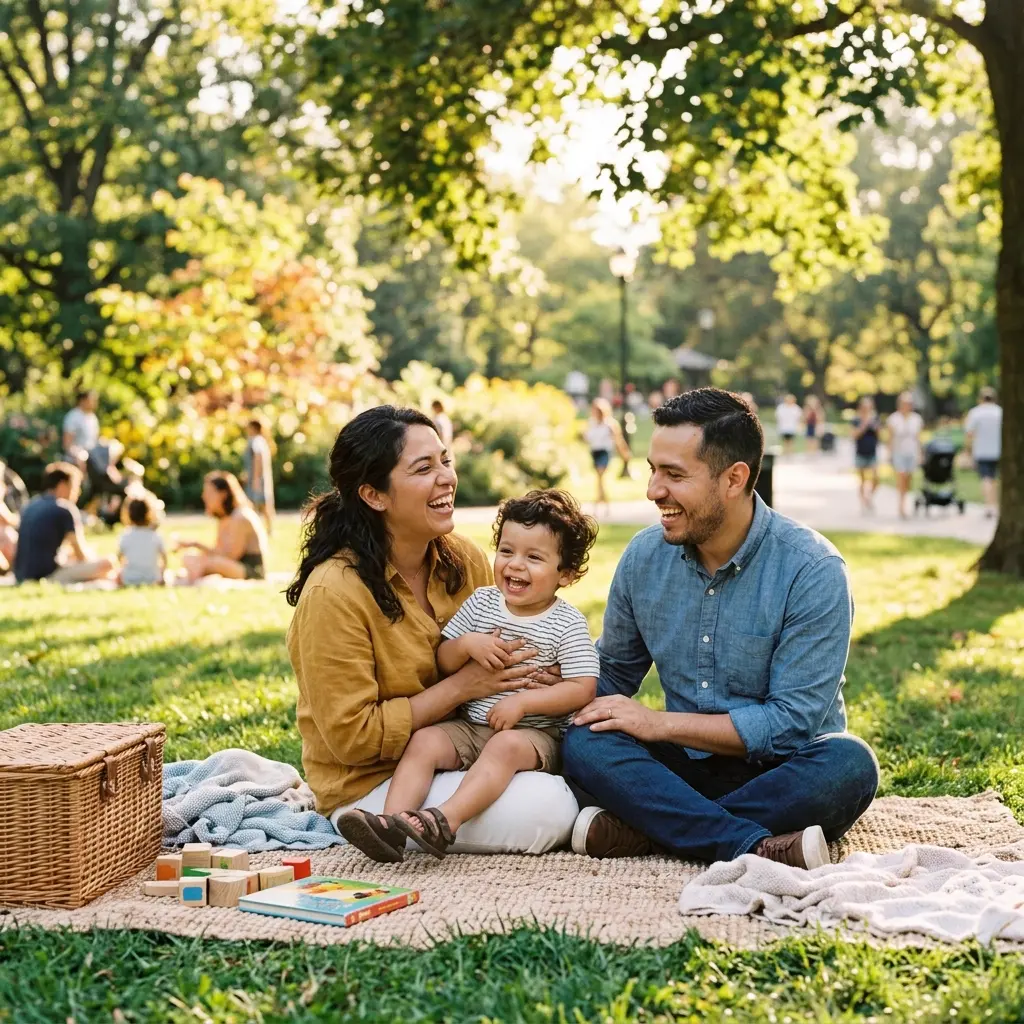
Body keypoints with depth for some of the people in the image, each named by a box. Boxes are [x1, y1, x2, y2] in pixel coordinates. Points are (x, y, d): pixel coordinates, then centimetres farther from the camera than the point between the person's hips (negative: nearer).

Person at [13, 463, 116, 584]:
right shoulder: (65, 509, -6)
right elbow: (82, 554, -6)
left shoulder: (31, 506, 17)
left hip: (22, 577, 8)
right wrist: (96, 562, 14)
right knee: (106, 565, -8)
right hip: (47, 576, -8)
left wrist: (67, 560, 26)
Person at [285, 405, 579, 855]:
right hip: (371, 783, -6)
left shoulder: (465, 560, -1)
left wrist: (533, 677, -8)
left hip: (455, 758, 6)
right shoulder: (333, 591, -20)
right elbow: (351, 738, -20)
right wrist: (461, 687, -21)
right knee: (546, 810, -23)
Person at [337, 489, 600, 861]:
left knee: (507, 746, -35)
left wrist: (523, 701, -18)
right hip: (469, 726, 5)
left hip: (536, 733, -5)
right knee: (424, 741, -19)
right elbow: (442, 662, 11)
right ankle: (392, 823, -34)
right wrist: (467, 644, -12)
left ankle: (446, 820, -50)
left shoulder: (567, 624, -3)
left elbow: (582, 690, -9)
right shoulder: (482, 602, 9)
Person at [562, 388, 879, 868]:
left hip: (775, 773, -3)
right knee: (583, 742, -24)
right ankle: (758, 847, -37)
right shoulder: (644, 557, 1)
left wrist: (660, 723, -18)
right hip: (684, 768, 3)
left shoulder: (813, 571, -14)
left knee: (848, 764, -35)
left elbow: (794, 721, -19)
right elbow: (611, 676, 15)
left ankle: (643, 829, -30)